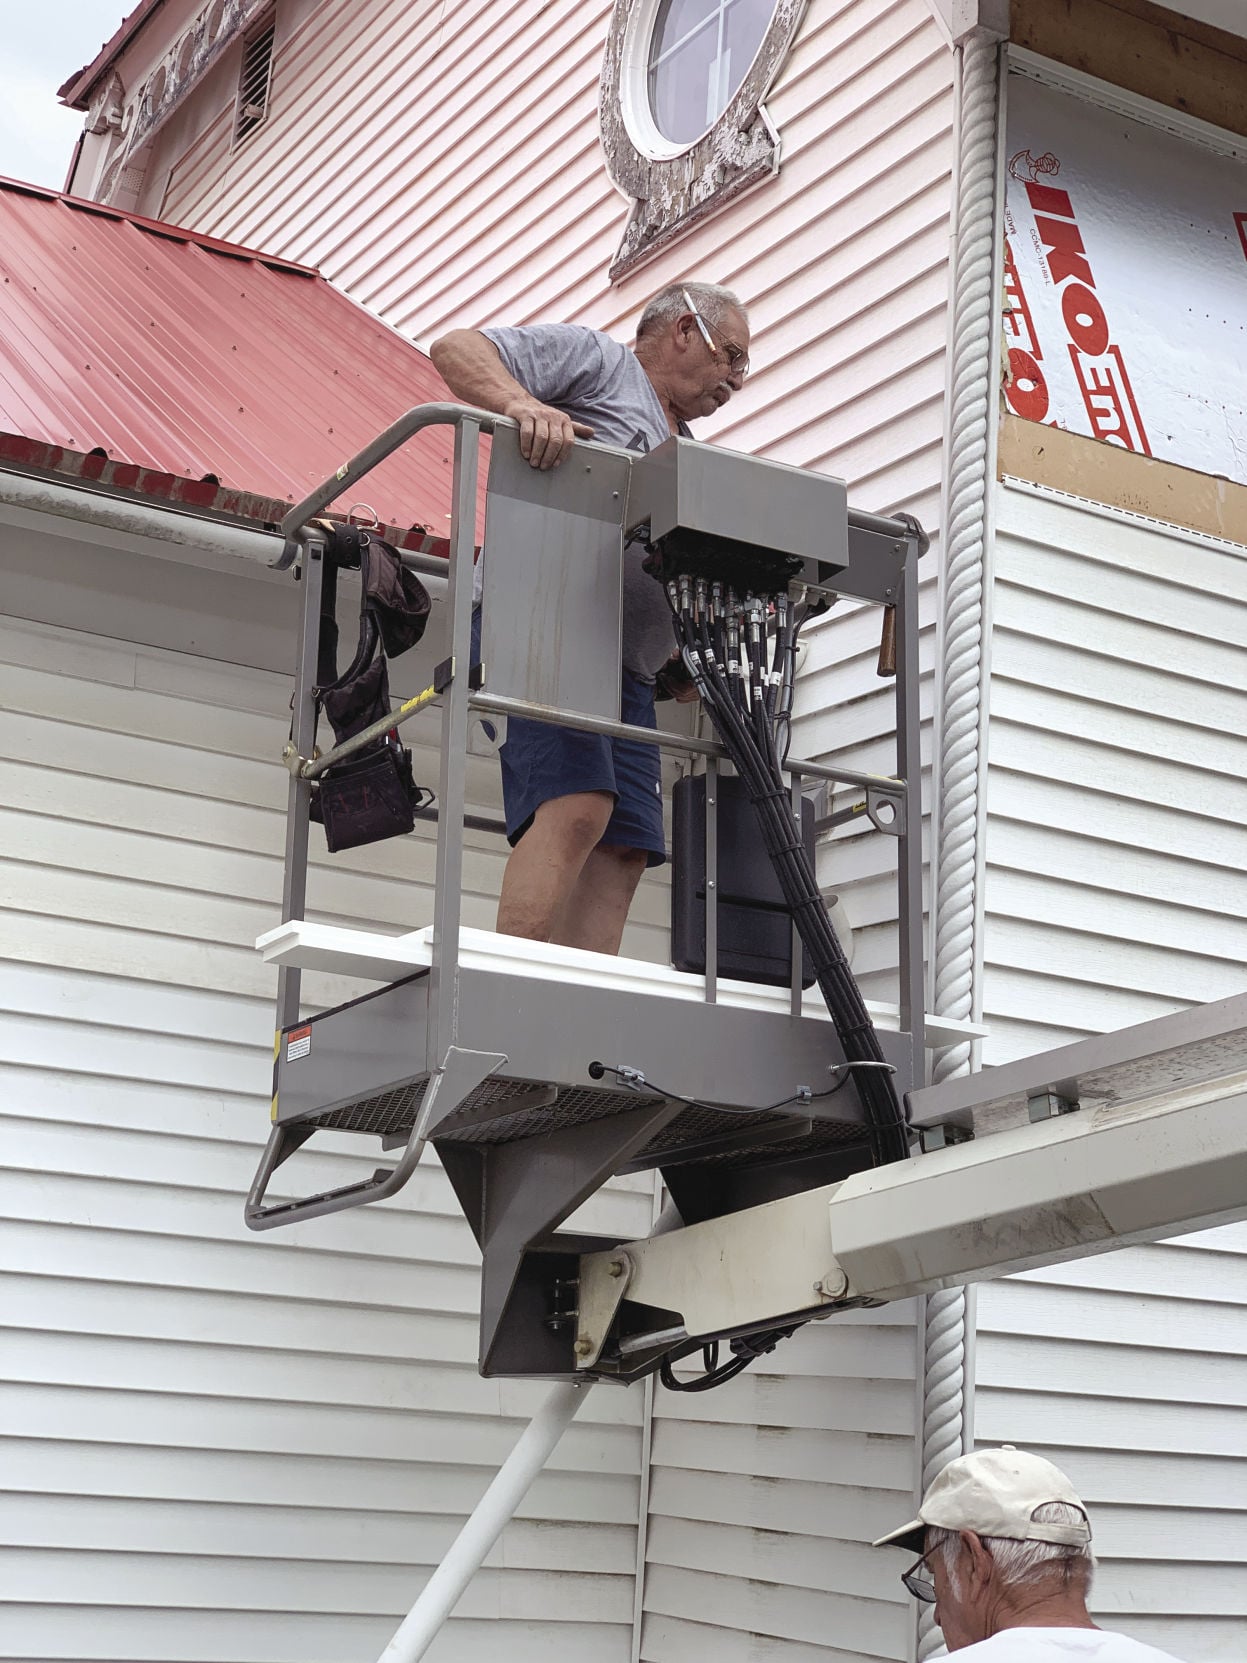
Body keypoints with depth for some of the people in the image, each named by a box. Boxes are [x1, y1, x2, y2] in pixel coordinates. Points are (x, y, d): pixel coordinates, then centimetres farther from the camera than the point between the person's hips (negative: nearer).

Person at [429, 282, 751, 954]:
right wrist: (519, 402, -23)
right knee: (576, 805, -25)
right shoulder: (593, 357, 9)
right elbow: (457, 349, -3)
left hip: (630, 666, 9)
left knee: (623, 850, -5)